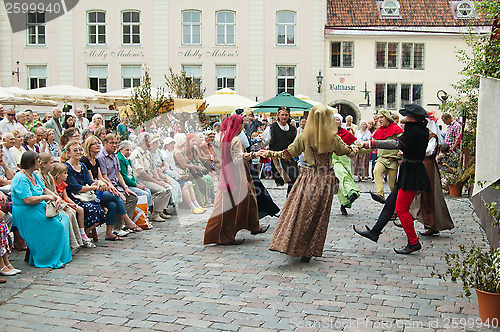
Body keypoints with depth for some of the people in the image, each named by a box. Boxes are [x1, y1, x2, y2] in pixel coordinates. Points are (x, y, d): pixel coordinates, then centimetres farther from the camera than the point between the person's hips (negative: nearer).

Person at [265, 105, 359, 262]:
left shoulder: (304, 137, -5)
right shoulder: (333, 138, -1)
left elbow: (289, 153, 1)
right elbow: (348, 151, 14)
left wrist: (270, 153, 15)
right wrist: (357, 147, 36)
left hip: (308, 177, -1)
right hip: (326, 178, 1)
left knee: (299, 212, 6)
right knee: (319, 215, 8)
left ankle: (293, 245, 4)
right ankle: (309, 252, 11)